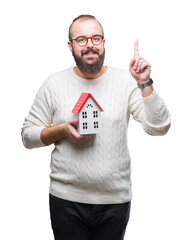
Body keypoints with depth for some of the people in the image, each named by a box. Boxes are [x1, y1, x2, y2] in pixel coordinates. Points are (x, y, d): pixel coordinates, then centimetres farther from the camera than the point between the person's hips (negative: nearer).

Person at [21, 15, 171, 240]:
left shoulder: (126, 81, -2)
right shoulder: (54, 84, 0)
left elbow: (159, 128, -10)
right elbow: (28, 135, 3)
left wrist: (144, 84, -20)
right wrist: (62, 130, -14)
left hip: (115, 200, 0)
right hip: (67, 199, 0)